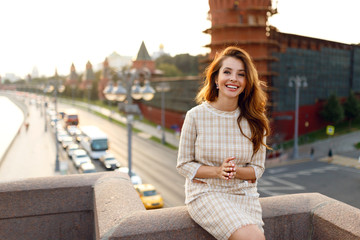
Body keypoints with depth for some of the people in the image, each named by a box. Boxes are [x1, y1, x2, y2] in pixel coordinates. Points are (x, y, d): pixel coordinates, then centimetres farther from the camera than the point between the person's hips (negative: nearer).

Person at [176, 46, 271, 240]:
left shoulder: (254, 121, 0)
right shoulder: (196, 116, -7)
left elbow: (257, 169, 5)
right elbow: (183, 165, -2)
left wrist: (235, 171, -16)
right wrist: (217, 171, -17)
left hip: (243, 194, 3)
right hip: (206, 193, -3)